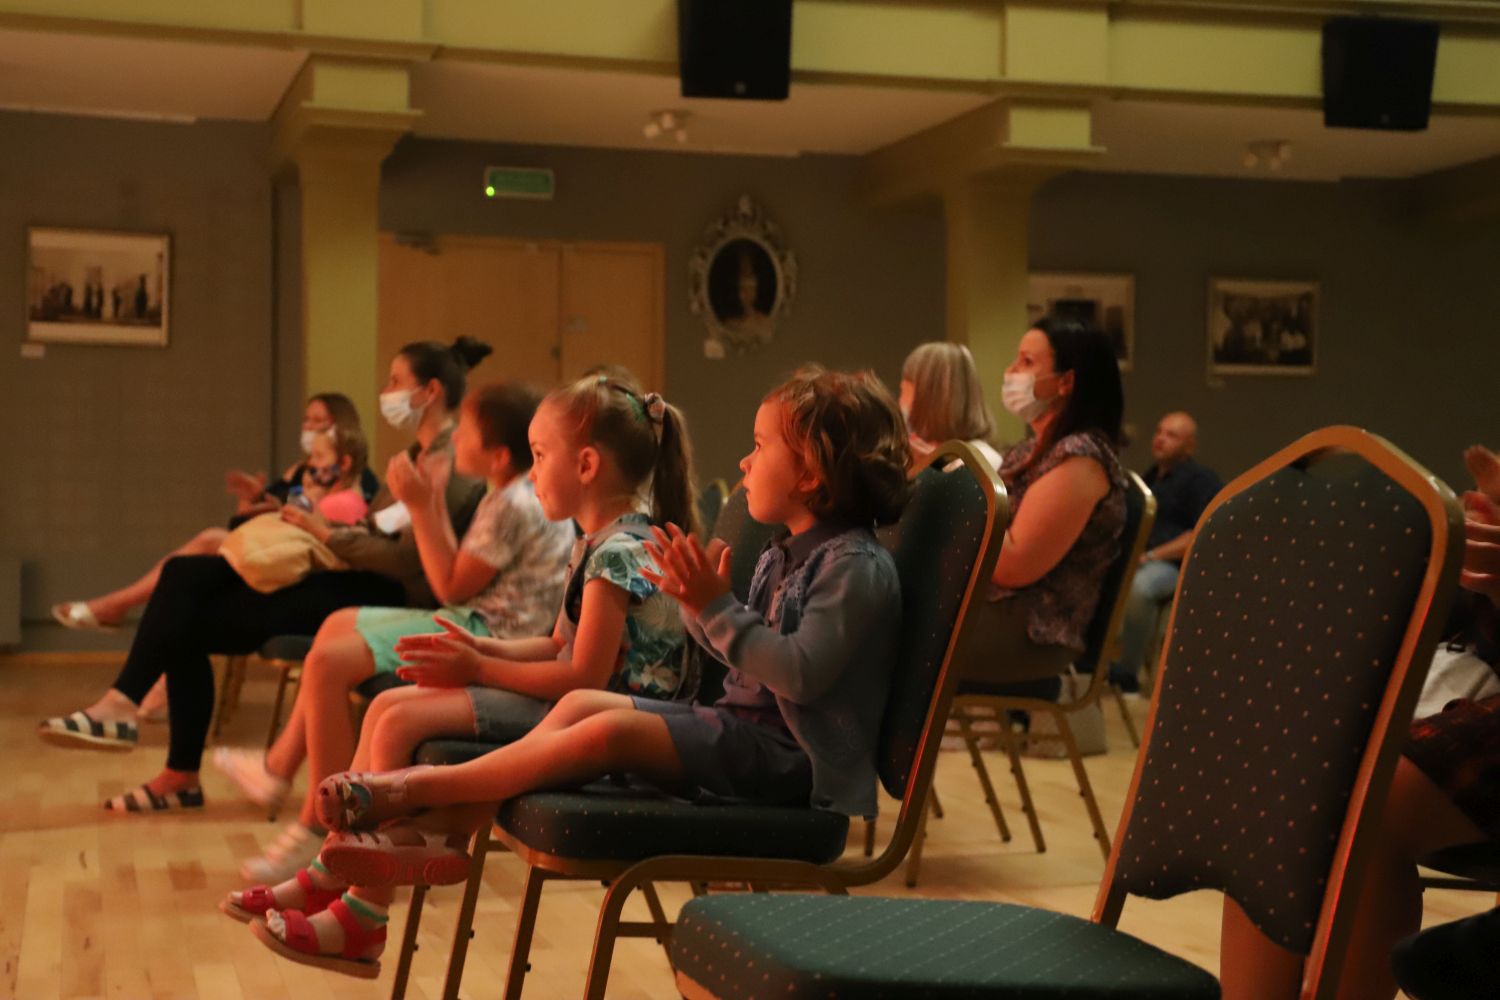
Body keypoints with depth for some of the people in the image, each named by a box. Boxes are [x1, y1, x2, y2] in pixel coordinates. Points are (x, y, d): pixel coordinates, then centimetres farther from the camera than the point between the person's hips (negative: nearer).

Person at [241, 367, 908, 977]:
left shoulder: (858, 567, -15)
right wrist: (698, 600, 1)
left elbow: (801, 672, -26)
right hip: (741, 725, 9)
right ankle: (443, 829, -18)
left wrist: (716, 608, -24)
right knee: (582, 704, -8)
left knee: (609, 731, -24)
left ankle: (406, 790, -17)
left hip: (791, 758, -9)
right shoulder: (784, 554, 15)